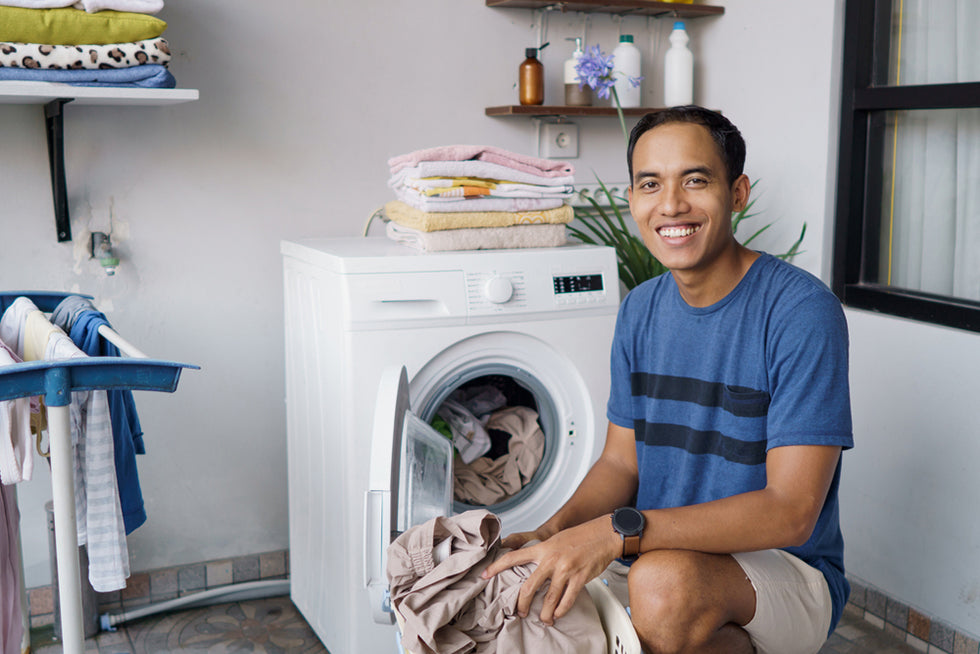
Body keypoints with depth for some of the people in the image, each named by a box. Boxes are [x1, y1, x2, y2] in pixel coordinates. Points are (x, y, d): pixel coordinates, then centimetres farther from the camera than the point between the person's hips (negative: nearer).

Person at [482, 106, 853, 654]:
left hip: (787, 571, -6)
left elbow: (789, 511, -22)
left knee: (666, 581, -35)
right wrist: (554, 531, -13)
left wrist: (618, 531, -31)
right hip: (662, 553, 6)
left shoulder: (801, 311, -17)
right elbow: (621, 461, 9)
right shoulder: (641, 310, 4)